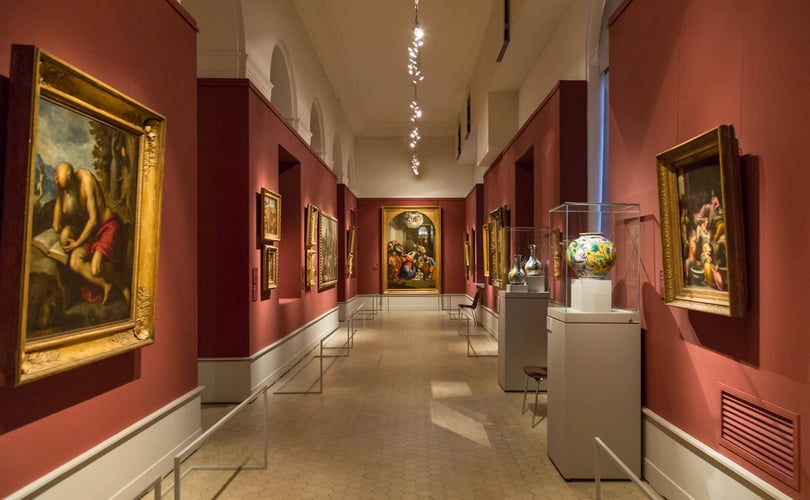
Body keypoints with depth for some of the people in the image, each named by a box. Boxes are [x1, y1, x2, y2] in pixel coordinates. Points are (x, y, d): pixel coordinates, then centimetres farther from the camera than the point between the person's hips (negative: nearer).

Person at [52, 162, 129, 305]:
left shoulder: (85, 178, -18)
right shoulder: (63, 188, -2)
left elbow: (93, 220, -18)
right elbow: (57, 227, -6)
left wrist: (77, 242, -11)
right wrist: (59, 196, -13)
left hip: (107, 226, -6)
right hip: (89, 232, 6)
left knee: (96, 268, -28)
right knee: (74, 263, -21)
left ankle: (123, 287, -1)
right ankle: (105, 285, 0)